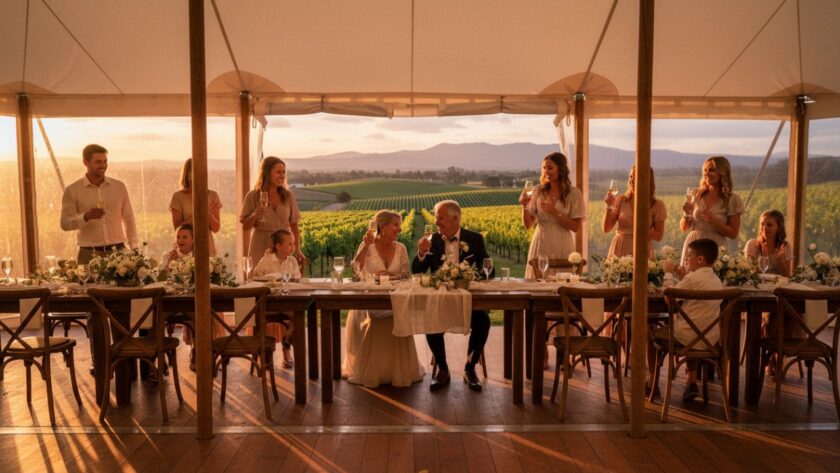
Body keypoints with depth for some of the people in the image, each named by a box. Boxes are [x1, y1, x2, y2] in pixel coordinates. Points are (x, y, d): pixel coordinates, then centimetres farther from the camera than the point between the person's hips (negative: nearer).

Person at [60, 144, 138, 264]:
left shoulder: (119, 187, 8)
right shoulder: (72, 191, 1)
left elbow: (129, 220, 12)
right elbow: (65, 223, -1)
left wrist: (134, 248, 6)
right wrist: (86, 217, -19)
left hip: (118, 251, 2)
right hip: (89, 254, -2)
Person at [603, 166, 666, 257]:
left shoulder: (657, 205, 1)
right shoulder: (620, 200, 3)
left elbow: (658, 236, 0)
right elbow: (606, 229, 1)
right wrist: (609, 207, -10)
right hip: (619, 249, 1)